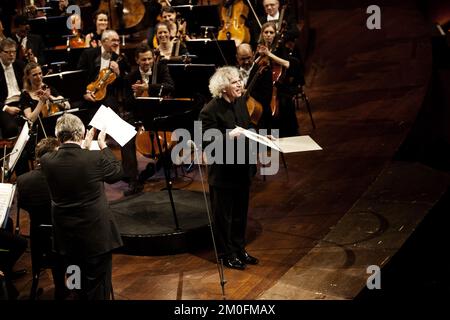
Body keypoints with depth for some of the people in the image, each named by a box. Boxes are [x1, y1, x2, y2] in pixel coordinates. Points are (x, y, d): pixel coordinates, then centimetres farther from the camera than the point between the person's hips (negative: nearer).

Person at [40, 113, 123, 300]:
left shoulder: (46, 161, -11)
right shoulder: (96, 159, -21)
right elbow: (117, 173, 1)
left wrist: (84, 146, 16)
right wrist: (103, 146, 9)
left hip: (65, 236, 4)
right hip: (96, 235, -4)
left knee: (79, 286, 22)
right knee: (97, 290, 10)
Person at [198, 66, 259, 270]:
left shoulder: (240, 102, 3)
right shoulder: (210, 110, -20)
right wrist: (229, 135, -32)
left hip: (242, 169, 8)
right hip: (222, 171, -7)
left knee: (240, 213, 20)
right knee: (223, 215, 8)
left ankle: (239, 249, 36)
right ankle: (227, 255, 23)